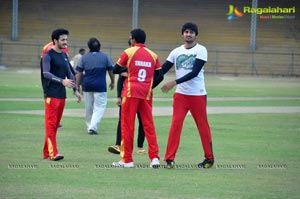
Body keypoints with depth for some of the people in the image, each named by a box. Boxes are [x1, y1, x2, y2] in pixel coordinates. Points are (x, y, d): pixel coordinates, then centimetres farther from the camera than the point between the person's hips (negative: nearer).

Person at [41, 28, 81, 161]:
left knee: (55, 124, 9)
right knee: (51, 123, -11)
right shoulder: (48, 56, -8)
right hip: (51, 94, -8)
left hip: (62, 95, 8)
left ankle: (46, 152, 14)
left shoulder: (64, 56, 16)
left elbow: (69, 73, 22)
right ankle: (53, 153, -17)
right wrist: (62, 81, -32)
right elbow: (46, 73, -21)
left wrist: (75, 90, 15)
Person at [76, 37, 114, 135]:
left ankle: (90, 126, 21)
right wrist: (112, 82, 22)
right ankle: (93, 127, -16)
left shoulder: (84, 57, 1)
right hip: (100, 86, -2)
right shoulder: (105, 57, -2)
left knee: (88, 107, 14)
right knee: (99, 107, 0)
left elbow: (79, 73, 0)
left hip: (87, 86, 2)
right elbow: (111, 71, 6)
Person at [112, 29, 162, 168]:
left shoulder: (129, 52, -2)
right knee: (149, 125, 7)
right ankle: (154, 157, -1)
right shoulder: (152, 55, 8)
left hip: (131, 93, -3)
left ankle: (127, 159, 2)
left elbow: (115, 70, 3)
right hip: (146, 94, 3)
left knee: (127, 125, 2)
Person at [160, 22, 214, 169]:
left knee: (203, 126, 5)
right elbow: (161, 70, 6)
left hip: (198, 95, -3)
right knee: (175, 125, -7)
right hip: (180, 95, 3)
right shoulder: (176, 52, 7)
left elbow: (194, 72, -16)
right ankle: (169, 159, -5)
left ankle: (209, 158, 16)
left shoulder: (201, 50, -5)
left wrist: (174, 83, -22)